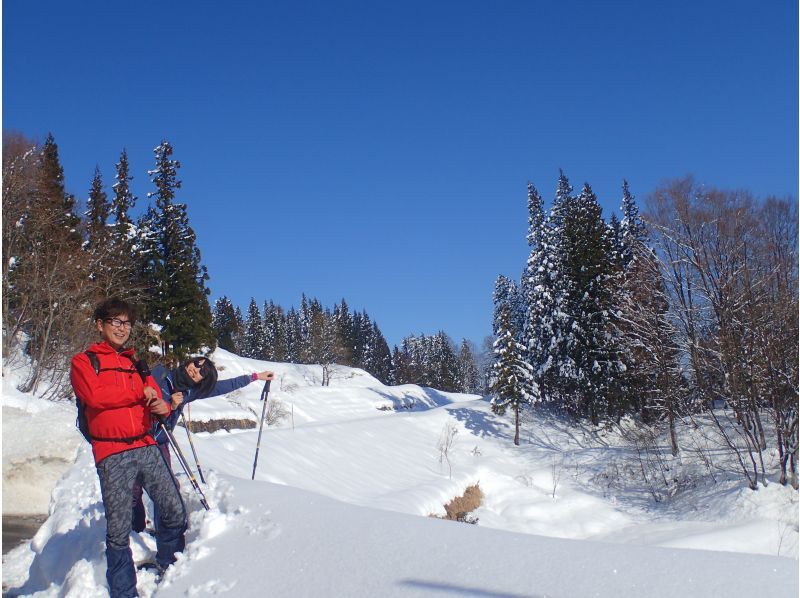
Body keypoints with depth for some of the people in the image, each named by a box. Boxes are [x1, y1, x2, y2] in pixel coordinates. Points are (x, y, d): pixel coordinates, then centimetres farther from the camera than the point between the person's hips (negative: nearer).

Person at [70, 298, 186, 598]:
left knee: (175, 513, 0)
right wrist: (139, 393, -6)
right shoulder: (83, 361, 7)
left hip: (146, 448, 4)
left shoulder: (136, 363, 22)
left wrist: (162, 407, -6)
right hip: (112, 455, -4)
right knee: (118, 530, -4)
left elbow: (154, 399, 18)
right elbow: (93, 395, -11)